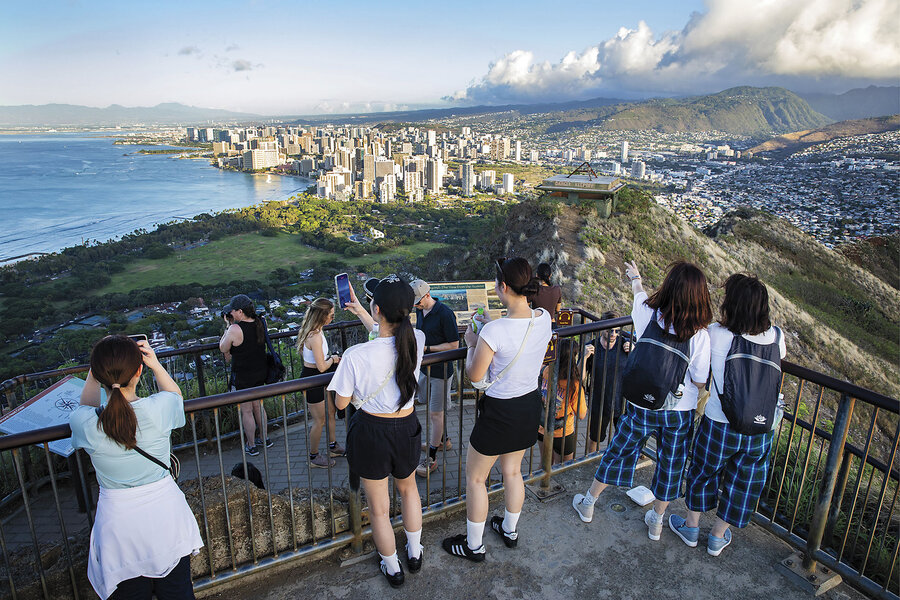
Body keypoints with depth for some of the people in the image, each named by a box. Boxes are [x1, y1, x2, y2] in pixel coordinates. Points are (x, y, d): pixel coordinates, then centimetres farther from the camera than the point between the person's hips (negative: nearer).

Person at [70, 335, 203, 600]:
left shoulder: (83, 422, -19)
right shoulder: (159, 408, -21)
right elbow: (176, 395, 7)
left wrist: (96, 371, 1)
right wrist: (155, 364, 3)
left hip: (119, 525, 0)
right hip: (165, 513, 0)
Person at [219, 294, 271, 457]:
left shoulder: (235, 329, -23)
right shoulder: (259, 323, -2)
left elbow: (223, 348, -7)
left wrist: (227, 328, 0)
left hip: (243, 375, -7)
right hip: (261, 372, 7)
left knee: (246, 411, 8)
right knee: (258, 406, 22)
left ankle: (251, 446, 20)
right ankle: (264, 438, 34)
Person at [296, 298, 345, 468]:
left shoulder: (314, 331, 3)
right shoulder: (315, 336, -29)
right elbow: (322, 367, -26)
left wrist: (330, 358, 7)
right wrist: (333, 359, -8)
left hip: (318, 379, 10)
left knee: (330, 412, 22)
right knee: (320, 420, 6)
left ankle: (333, 446, 39)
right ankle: (313, 457, 24)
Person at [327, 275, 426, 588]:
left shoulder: (356, 355, -28)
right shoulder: (417, 340, -16)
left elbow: (341, 403, -11)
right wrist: (358, 310, 19)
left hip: (371, 433, -3)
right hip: (407, 428, 4)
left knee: (379, 509, 21)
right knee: (408, 489, 33)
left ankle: (392, 568, 43)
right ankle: (414, 554, 50)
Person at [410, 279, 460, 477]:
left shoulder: (445, 314, -20)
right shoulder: (420, 311, 5)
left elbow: (454, 345, -18)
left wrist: (427, 348, -21)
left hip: (440, 370, -8)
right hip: (425, 366, 8)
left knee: (436, 413, -1)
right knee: (432, 409, 20)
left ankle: (431, 459, 7)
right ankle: (442, 440, 41)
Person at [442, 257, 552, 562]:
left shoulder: (495, 332, -30)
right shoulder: (544, 318, -9)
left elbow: (475, 375, -16)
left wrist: (471, 343, -2)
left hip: (499, 412, -7)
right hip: (531, 404, 7)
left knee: (475, 477, 15)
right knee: (513, 471, 27)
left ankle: (474, 545, 31)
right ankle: (510, 530, 47)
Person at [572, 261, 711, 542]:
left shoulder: (648, 316, -17)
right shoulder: (700, 335, -19)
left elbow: (640, 296, 8)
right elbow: (700, 382, -9)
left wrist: (635, 278, 29)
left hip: (643, 406, 1)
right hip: (680, 411, 0)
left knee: (618, 451, 19)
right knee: (670, 465, 20)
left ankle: (588, 503, 36)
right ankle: (656, 521, 38)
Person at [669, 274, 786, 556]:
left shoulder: (716, 334, -22)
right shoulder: (776, 336, -9)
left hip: (719, 425, -3)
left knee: (703, 472, 20)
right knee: (742, 482, 21)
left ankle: (691, 528, 40)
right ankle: (718, 537, 39)